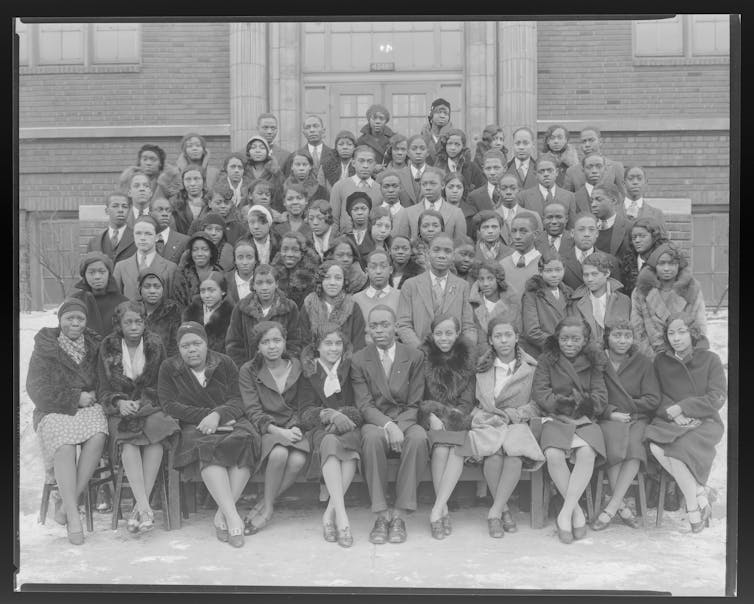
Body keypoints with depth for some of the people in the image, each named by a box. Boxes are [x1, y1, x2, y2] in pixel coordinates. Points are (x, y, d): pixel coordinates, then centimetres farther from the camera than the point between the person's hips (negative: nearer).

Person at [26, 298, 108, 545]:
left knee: (98, 437, -31)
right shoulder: (44, 350, 3)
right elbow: (36, 390, -5)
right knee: (64, 447, -32)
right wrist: (75, 398, -11)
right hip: (54, 412, -2)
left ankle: (68, 500, -23)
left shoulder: (95, 346, 12)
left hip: (89, 407, 2)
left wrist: (94, 395, -7)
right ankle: (73, 515, -31)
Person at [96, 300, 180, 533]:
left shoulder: (155, 345, 7)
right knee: (128, 440, -33)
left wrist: (141, 402, -9)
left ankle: (139, 506, -34)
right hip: (120, 409, 0)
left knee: (156, 430, -33)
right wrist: (119, 403, -13)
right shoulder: (108, 348, 6)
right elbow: (103, 391, 7)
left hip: (151, 406, 0)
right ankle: (145, 507, -41)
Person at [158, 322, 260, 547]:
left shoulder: (225, 363, 10)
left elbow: (237, 401, 2)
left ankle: (221, 514, -31)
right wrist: (206, 415, -13)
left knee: (245, 440, -32)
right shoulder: (169, 368, 8)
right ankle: (232, 516, -43)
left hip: (228, 421, 2)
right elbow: (169, 406, -2)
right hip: (193, 427, -1)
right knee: (207, 447, -35)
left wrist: (218, 414, -19)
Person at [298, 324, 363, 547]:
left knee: (351, 441, -35)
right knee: (330, 443, -36)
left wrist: (342, 416, -16)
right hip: (319, 429, 0)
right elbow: (306, 411, 1)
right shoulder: (308, 372, 10)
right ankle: (341, 514, -43)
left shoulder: (352, 368, 11)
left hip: (348, 425, 1)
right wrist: (330, 415, -18)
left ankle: (330, 513, -34)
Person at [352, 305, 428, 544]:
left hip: (406, 422, 1)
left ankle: (399, 514, -26)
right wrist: (388, 425, -23)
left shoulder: (414, 357, 5)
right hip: (375, 423, 0)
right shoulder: (359, 360, 4)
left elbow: (414, 405, 1)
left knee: (419, 437, -34)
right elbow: (364, 405, -5)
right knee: (372, 436, -36)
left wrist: (399, 427, -18)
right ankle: (381, 514, -28)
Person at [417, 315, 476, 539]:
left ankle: (437, 510, -32)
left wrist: (451, 416, -12)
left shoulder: (467, 358, 8)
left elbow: (468, 401, 5)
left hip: (457, 419, 1)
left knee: (457, 449, -30)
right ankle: (444, 509, -24)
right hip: (431, 419, -1)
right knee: (441, 449, -31)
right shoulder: (423, 357, 3)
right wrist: (431, 416, -15)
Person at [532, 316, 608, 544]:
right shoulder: (547, 360, 9)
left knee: (587, 453, -32)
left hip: (585, 420, 1)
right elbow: (539, 392, -1)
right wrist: (562, 403, -16)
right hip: (556, 419, -1)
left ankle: (565, 513, -26)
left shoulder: (593, 363, 13)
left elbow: (601, 398, 5)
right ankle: (577, 510, -16)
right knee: (553, 454, -32)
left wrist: (585, 402, -17)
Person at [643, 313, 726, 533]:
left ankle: (693, 507, -15)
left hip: (704, 422, -3)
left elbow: (717, 399, -4)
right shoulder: (660, 361, 10)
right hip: (670, 420, 3)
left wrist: (682, 407, -13)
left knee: (681, 447, -34)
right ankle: (699, 496, -17)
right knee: (657, 447, -31)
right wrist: (671, 412, -13)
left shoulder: (710, 359, 2)